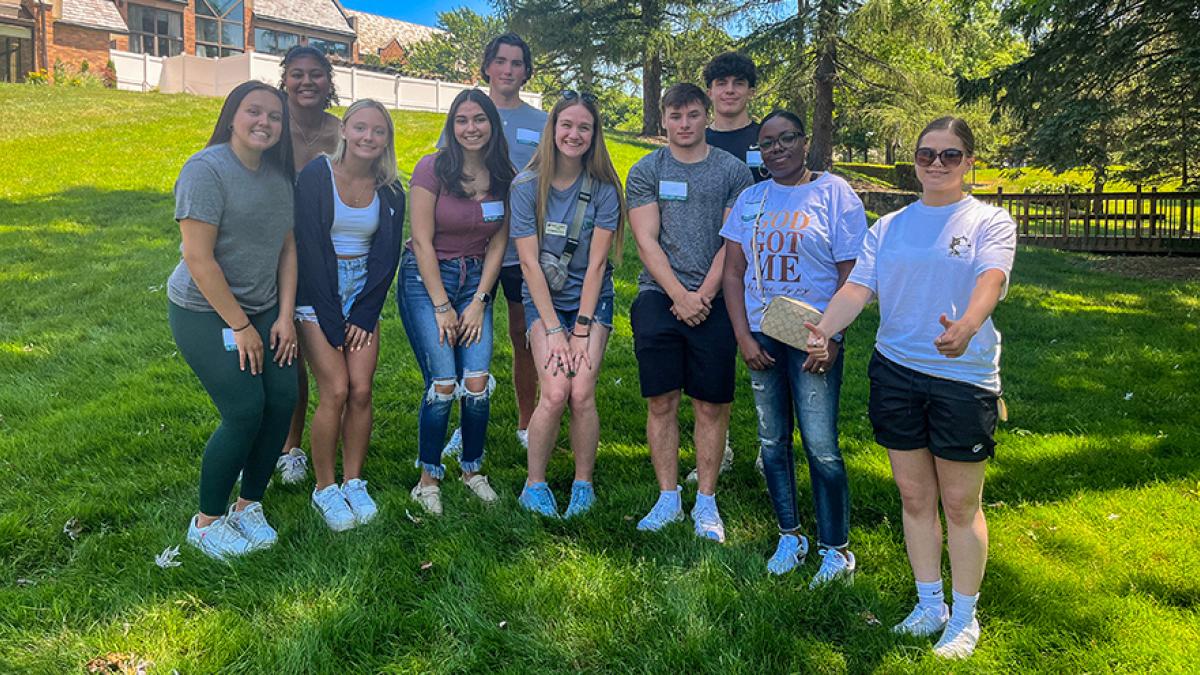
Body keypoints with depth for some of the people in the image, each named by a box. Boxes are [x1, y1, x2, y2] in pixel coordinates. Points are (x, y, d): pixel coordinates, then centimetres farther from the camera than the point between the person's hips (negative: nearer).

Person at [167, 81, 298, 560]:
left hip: (263, 309, 7)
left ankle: (249, 506, 18)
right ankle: (207, 522, 10)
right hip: (205, 311, -6)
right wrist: (240, 326, -16)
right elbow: (198, 259, -20)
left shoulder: (278, 175, 6)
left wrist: (285, 316, 1)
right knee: (245, 412, -11)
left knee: (282, 401, -3)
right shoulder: (206, 170, -17)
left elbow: (287, 249, 9)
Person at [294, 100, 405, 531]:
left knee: (361, 390, -4)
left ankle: (353, 483, 12)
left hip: (364, 295, 4)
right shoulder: (316, 176, -8)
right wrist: (332, 323, -13)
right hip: (318, 293, -3)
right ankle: (324, 489, 6)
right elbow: (308, 248, -11)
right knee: (336, 391, -11)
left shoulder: (389, 191, 4)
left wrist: (364, 314, -4)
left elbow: (387, 255, 5)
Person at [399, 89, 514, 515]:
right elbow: (422, 240, -11)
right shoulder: (433, 169, -9)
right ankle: (428, 478, 6)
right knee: (443, 383, -12)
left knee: (477, 382, -9)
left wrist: (479, 302, -4)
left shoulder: (503, 178, 3)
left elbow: (497, 244, 4)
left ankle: (472, 470, 14)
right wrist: (441, 306, -12)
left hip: (476, 281, 3)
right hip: (426, 278, -3)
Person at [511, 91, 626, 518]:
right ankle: (535, 484, 3)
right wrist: (554, 329, -14)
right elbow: (530, 263, -9)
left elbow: (596, 263, -8)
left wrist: (582, 327, -12)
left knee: (582, 391, -16)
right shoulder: (527, 186, -7)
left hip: (591, 299, 1)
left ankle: (584, 484, 6)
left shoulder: (603, 189, -5)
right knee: (555, 392, -18)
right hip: (543, 299, 0)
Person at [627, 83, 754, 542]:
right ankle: (668, 498, 14)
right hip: (658, 297, 0)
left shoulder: (733, 171, 7)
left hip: (714, 300, 0)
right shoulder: (645, 172, 8)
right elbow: (647, 241, 0)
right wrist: (679, 296, -10)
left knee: (711, 405, 3)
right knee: (661, 402, 2)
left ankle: (706, 502, 14)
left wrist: (704, 295, -8)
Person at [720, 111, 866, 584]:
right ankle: (790, 536, 25)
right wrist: (743, 335, -2)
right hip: (760, 336, 5)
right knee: (773, 442, 10)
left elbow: (851, 273, -5)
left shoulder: (833, 193, -1)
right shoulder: (750, 200, 11)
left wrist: (831, 336, -12)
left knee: (821, 447, -5)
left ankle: (836, 549, 10)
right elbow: (733, 272, 9)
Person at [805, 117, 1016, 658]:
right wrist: (823, 330, -20)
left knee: (960, 503, 5)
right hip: (896, 371, 4)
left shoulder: (990, 222, 0)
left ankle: (964, 618, 22)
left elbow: (990, 279, -19)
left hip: (963, 376, -3)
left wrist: (965, 326, -41)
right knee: (914, 496, 12)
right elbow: (858, 286, -1)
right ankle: (929, 605, 29)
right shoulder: (889, 227, 11)